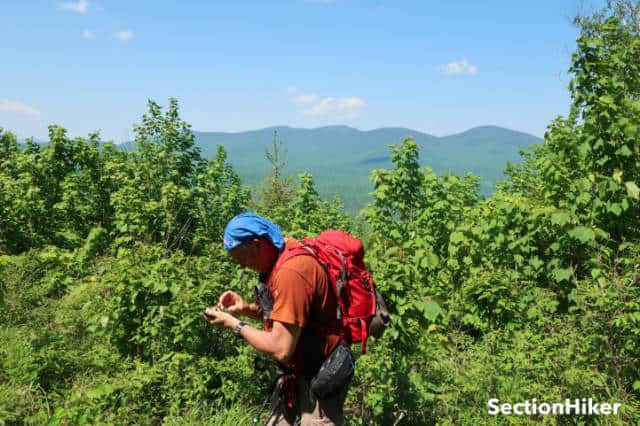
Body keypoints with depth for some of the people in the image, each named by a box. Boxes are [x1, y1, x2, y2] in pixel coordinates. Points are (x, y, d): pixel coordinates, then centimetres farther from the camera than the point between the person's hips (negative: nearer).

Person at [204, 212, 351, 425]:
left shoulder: (291, 272, -29)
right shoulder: (281, 256, 1)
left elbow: (281, 349, -28)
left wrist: (234, 325, -16)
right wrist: (246, 308, -1)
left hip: (320, 378, -9)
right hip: (299, 371, 9)